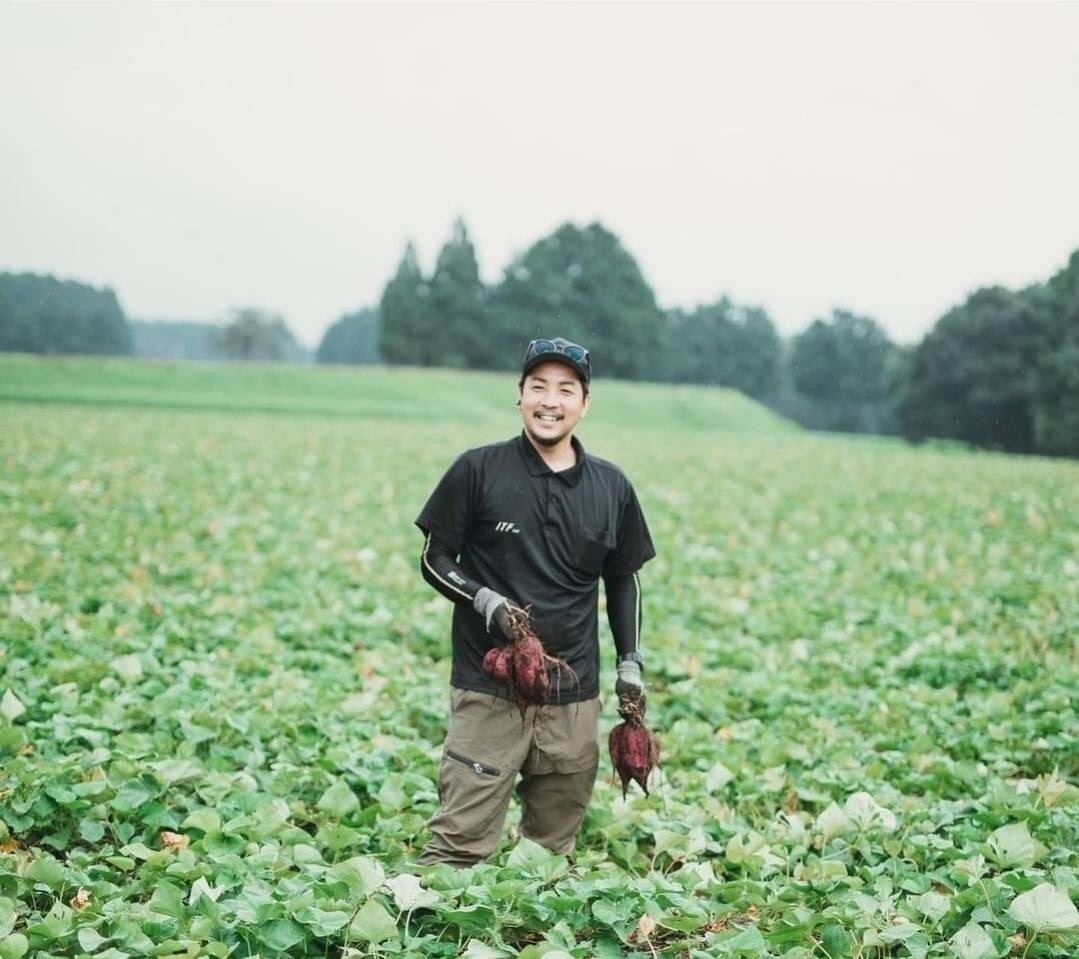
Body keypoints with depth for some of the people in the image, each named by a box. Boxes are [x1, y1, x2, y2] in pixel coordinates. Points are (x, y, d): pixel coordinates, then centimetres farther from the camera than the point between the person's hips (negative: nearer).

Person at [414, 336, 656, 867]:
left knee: (554, 847, 9)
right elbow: (434, 559, 2)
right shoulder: (478, 470, -2)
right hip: (488, 689, -3)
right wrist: (484, 599, -15)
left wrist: (630, 662, 9)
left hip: (575, 698, 3)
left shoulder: (611, 487, 8)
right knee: (461, 839, -8)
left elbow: (623, 579, 18)